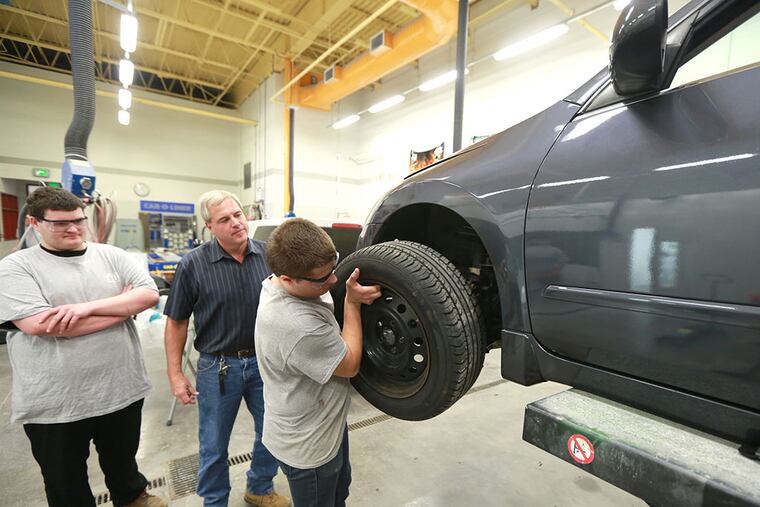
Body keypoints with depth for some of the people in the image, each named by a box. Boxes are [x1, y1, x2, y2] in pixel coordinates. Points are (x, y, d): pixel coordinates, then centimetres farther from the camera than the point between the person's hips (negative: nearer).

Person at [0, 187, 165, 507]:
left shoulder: (111, 255, 2)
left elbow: (149, 294, -8)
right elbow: (39, 324, -21)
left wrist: (88, 307, -22)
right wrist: (125, 304, -17)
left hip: (123, 391, 3)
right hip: (55, 405, -2)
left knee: (123, 461, 27)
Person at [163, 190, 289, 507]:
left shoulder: (268, 255, -5)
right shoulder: (193, 264, -10)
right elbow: (176, 323, -3)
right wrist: (175, 374, -5)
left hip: (266, 361, 3)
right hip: (219, 366, -2)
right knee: (214, 446, 17)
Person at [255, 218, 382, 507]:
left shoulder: (280, 284, -10)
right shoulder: (298, 326, -41)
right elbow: (350, 365, -24)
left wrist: (353, 295, -11)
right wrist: (352, 303, -20)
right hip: (308, 446, -8)